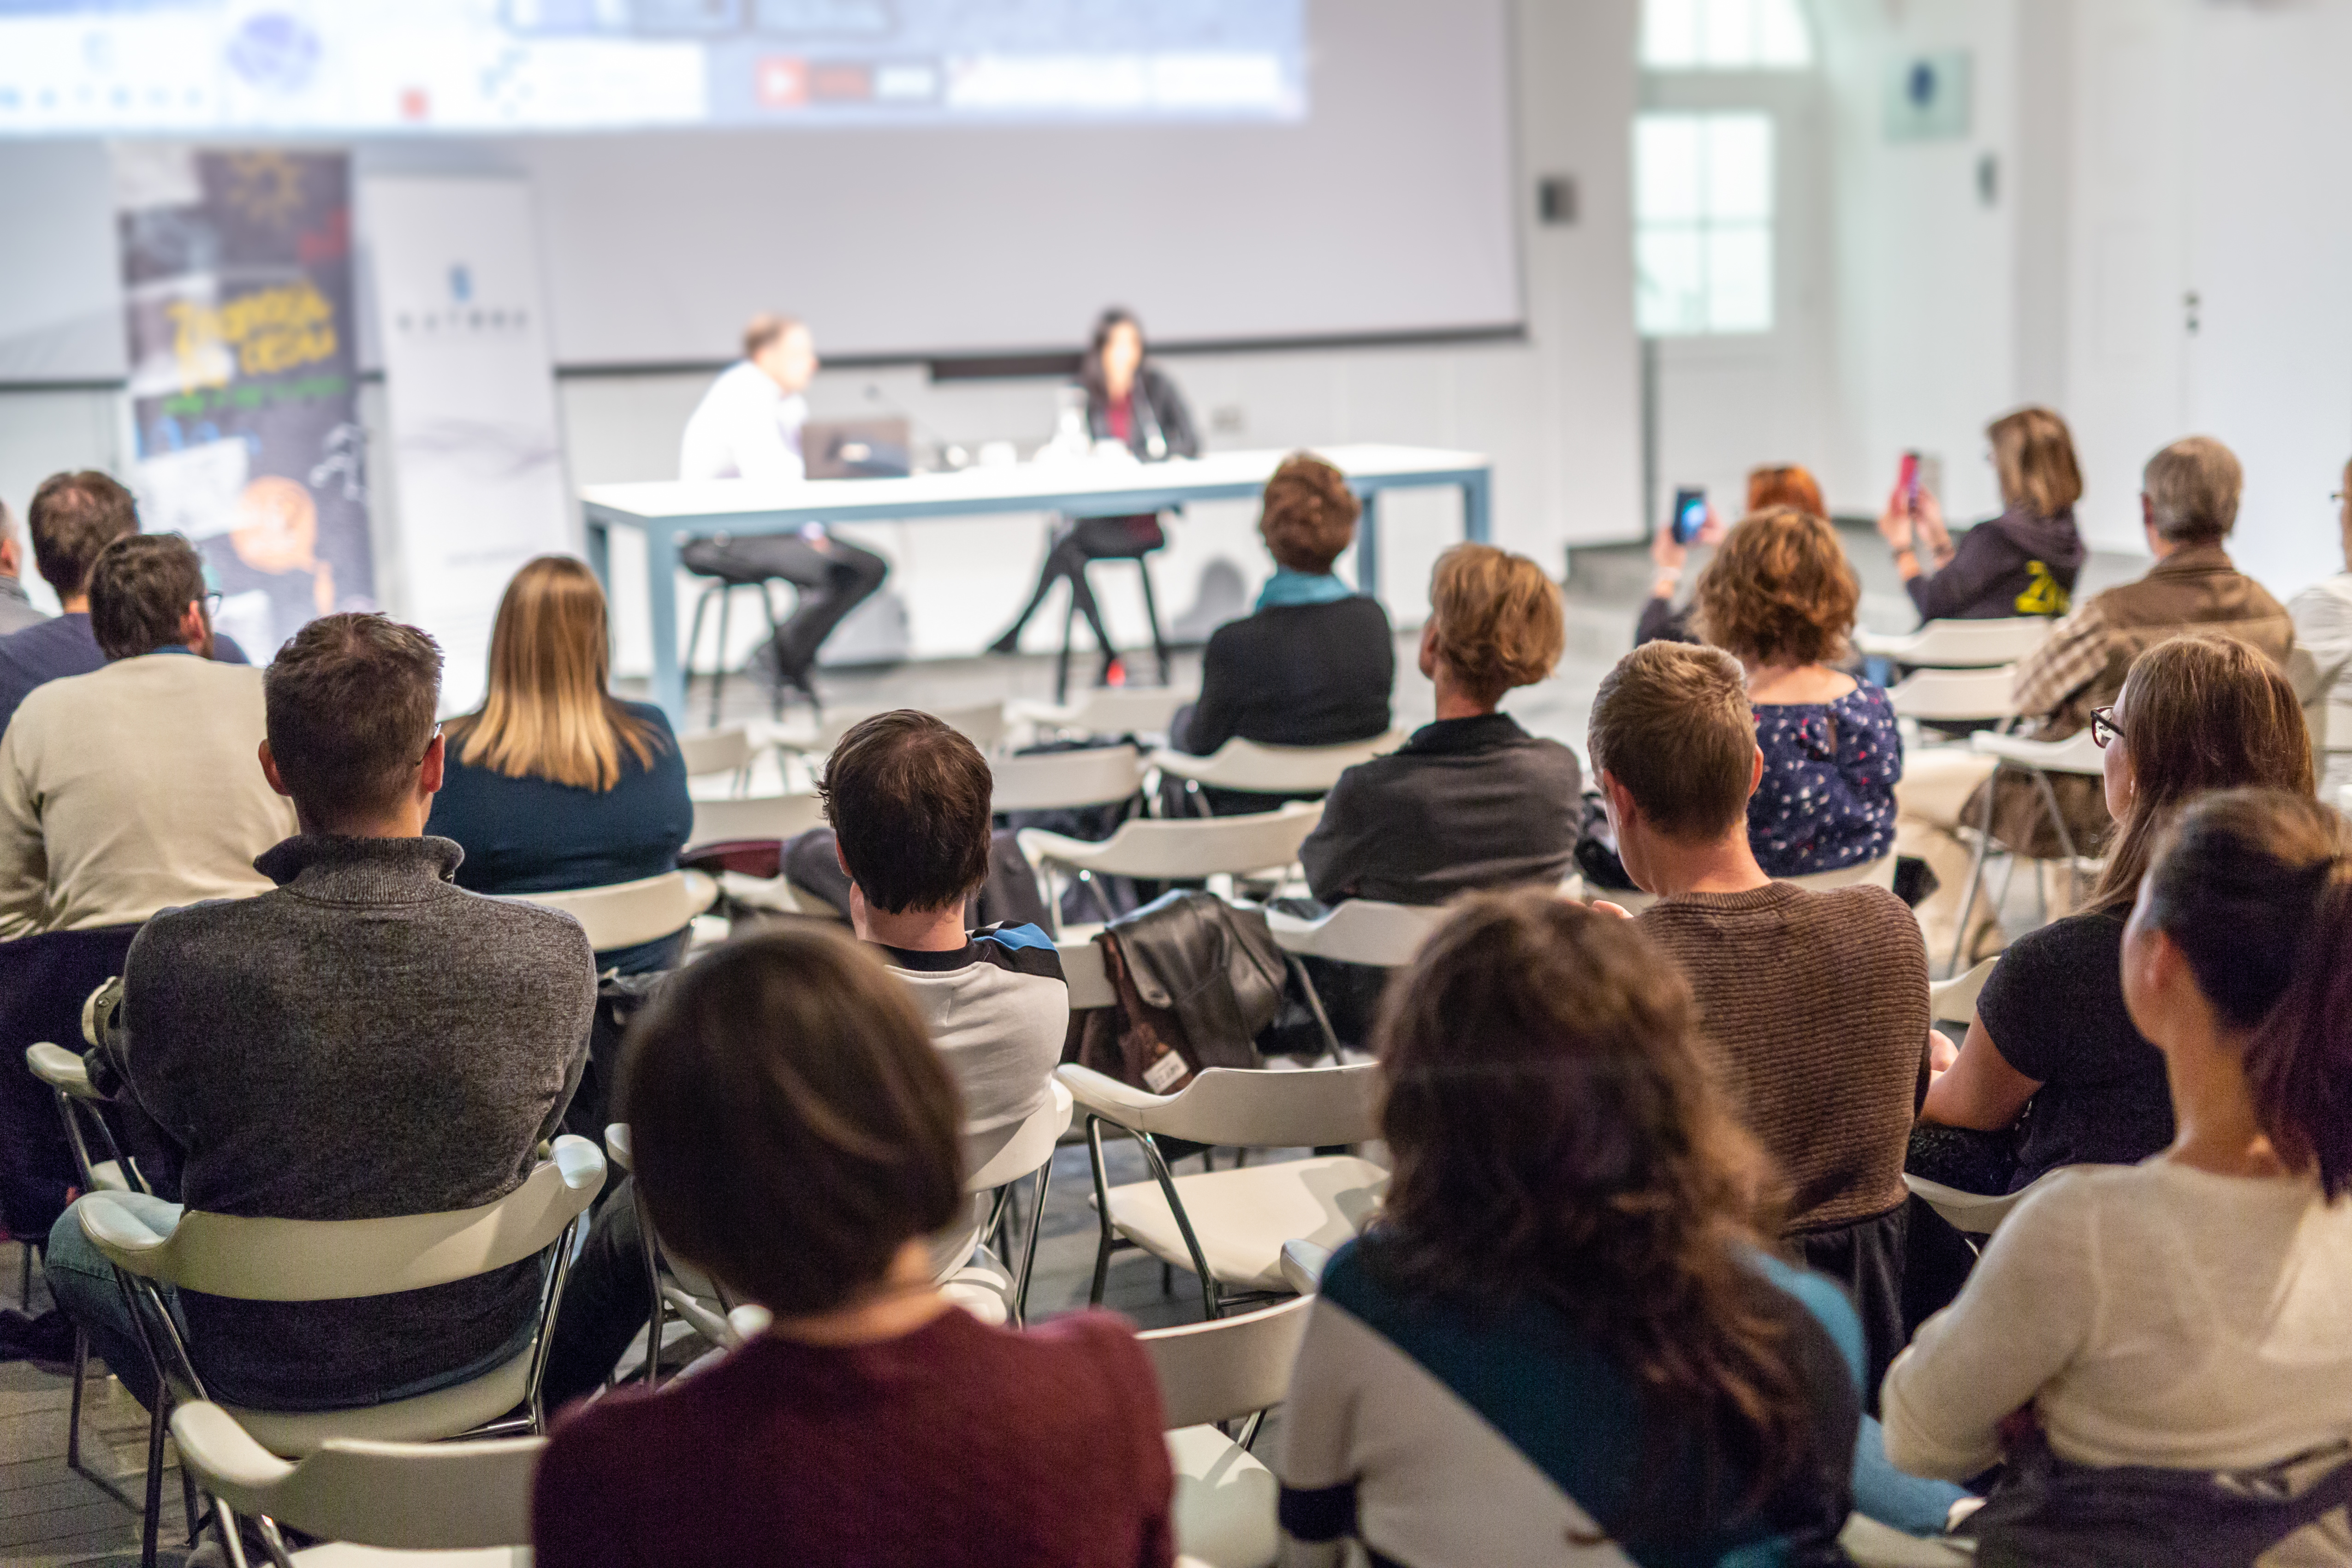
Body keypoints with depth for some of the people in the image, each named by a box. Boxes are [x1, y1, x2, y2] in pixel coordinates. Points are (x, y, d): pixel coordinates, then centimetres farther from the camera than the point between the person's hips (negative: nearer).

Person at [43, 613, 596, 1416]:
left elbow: (172, 1112, -5)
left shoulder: (180, 957, -28)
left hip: (265, 1372, -1)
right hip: (481, 1345, 2)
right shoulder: (552, 955, -25)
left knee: (79, 1235, 30)